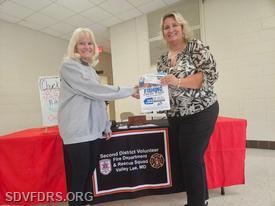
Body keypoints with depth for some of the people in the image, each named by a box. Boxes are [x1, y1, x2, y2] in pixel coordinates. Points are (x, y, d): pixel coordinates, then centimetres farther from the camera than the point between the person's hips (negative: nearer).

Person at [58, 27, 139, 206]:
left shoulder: (90, 68, 18)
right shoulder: (69, 65, -5)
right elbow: (95, 90, -16)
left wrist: (106, 125, 14)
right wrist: (130, 91, -12)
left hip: (94, 130, 7)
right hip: (77, 131, -7)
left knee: (89, 174, 14)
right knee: (77, 178, 2)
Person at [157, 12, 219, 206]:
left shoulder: (196, 46, -4)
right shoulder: (163, 59, 13)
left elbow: (210, 74, -15)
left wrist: (178, 82, -26)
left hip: (200, 113, -6)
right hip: (175, 117, 7)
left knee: (192, 159, -2)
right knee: (187, 159, 15)